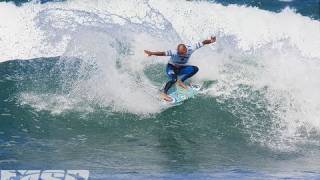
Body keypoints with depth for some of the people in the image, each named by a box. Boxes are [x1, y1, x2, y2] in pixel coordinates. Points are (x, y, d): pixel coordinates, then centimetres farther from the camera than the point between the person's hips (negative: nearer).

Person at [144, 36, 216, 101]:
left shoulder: (190, 49, -22)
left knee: (195, 69, -16)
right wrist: (152, 53, -55)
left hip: (181, 68, 5)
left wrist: (210, 41, -36)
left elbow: (202, 43, -20)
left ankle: (181, 81, -6)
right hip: (171, 67, -5)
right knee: (174, 79, -35)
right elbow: (163, 53, -43)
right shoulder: (174, 52, -32)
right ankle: (164, 93, -23)